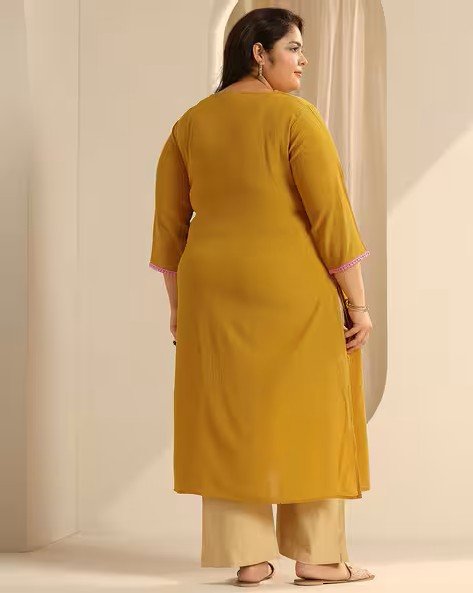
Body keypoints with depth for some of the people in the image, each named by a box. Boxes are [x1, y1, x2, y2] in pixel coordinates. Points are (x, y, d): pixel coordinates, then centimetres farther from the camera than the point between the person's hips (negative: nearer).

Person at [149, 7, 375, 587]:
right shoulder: (295, 116, -10)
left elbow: (169, 223, 8)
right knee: (307, 415, 5)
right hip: (293, 291, -4)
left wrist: (177, 305, 16)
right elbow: (332, 214, -13)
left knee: (232, 418, 8)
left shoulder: (190, 124, 6)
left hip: (214, 291, 5)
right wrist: (357, 301, -8)